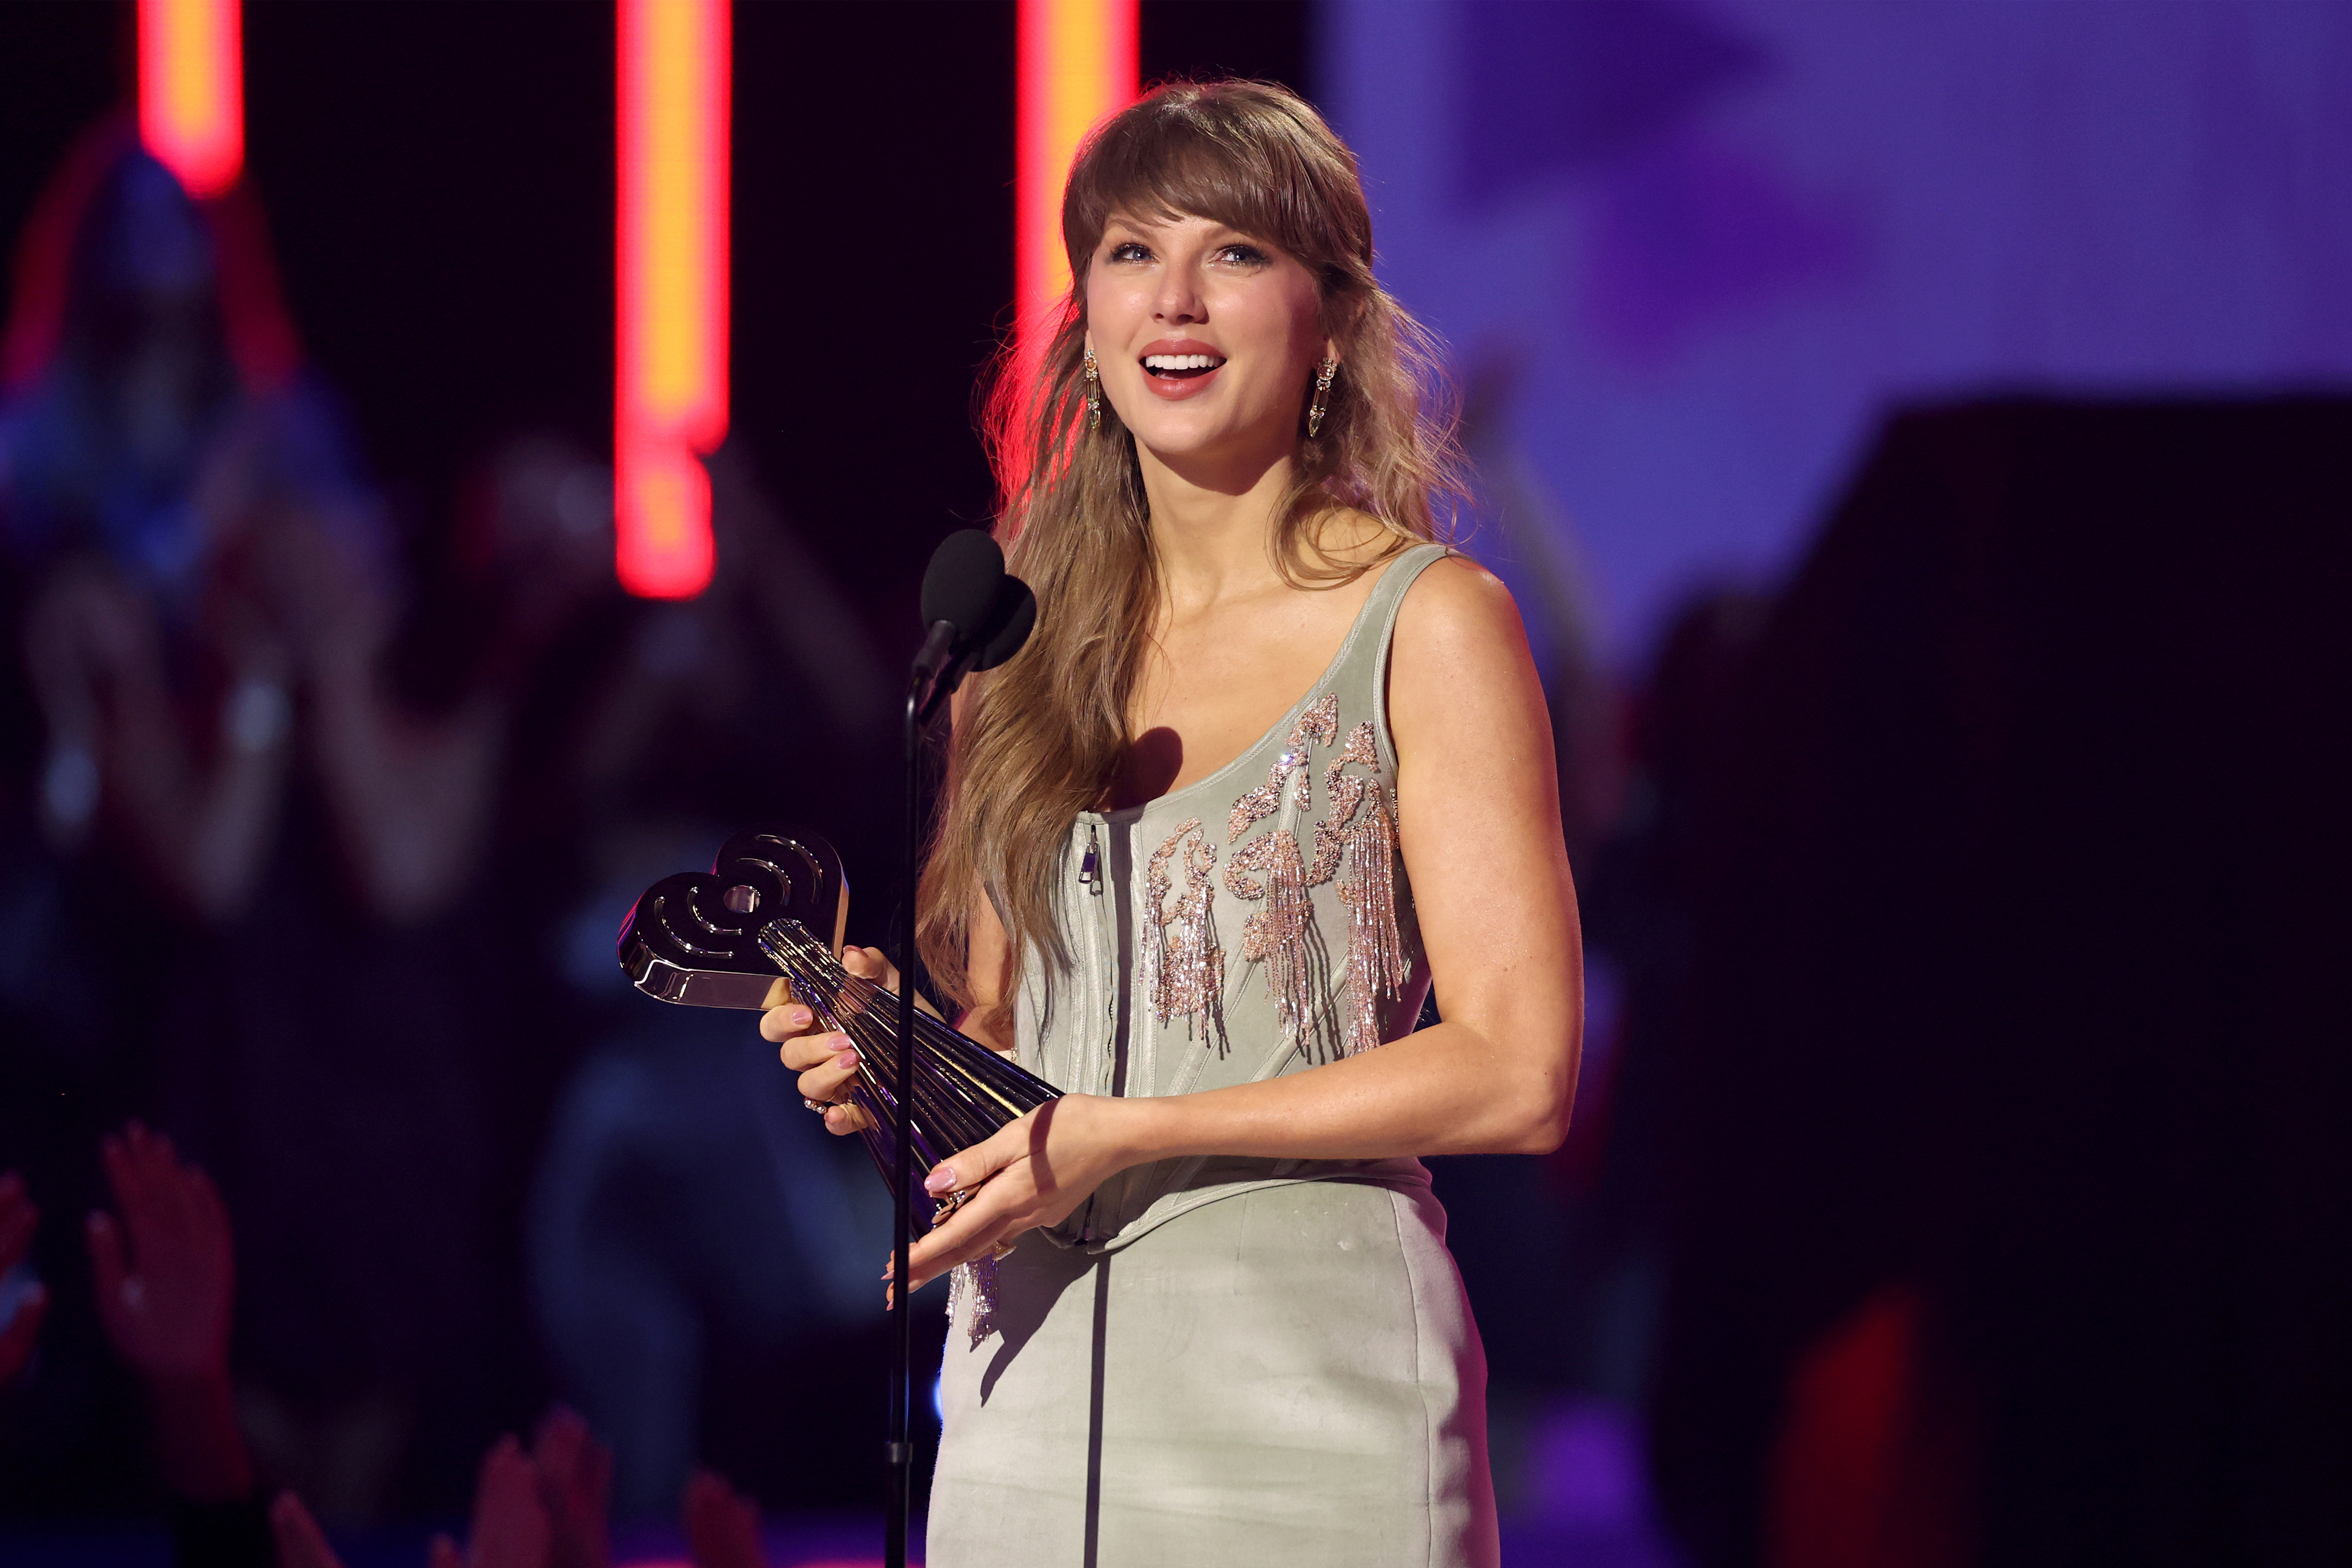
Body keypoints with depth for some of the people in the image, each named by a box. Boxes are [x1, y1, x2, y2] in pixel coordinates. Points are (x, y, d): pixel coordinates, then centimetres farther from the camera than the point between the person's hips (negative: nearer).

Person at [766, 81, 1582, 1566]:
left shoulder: (1430, 625, -3)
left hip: (1308, 1377, -4)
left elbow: (1516, 1072, -9)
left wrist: (1122, 1135, -13)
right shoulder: (1021, 640, 12)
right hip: (1033, 1383, 5)